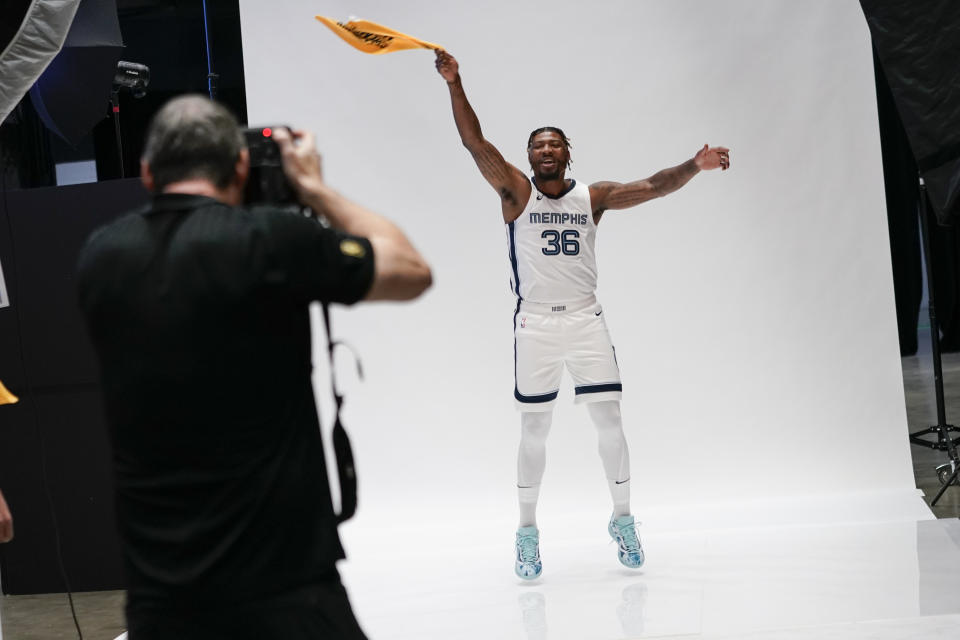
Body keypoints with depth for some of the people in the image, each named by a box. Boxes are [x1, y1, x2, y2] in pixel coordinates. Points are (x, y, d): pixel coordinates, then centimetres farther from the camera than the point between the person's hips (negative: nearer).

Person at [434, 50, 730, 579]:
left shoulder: (593, 197, 6)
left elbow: (652, 187, -4)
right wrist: (454, 83, -21)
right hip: (534, 325, -1)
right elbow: (474, 143, -10)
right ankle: (528, 531, 17)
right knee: (533, 432, 4)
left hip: (585, 321, 1)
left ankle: (622, 519, 16)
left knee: (609, 423, -1)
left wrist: (695, 166, -21)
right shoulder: (515, 193, 1)